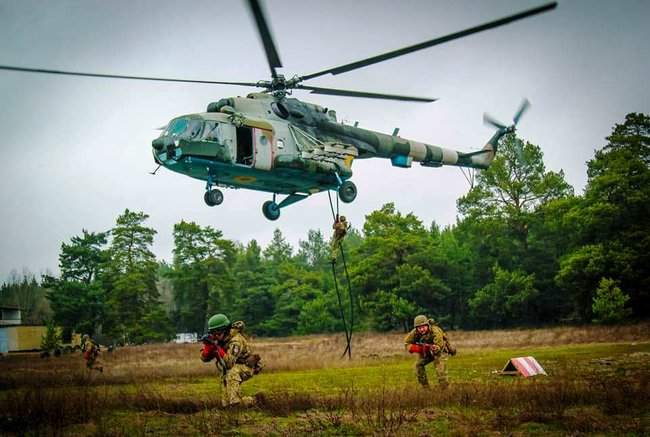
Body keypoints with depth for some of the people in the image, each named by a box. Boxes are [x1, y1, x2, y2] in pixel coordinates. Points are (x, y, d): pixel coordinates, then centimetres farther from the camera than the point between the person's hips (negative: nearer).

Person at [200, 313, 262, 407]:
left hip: (245, 367, -8)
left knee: (232, 373, -41)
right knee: (226, 404, 2)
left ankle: (235, 401, -39)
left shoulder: (236, 340, -30)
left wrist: (217, 346, -42)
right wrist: (208, 345, -29)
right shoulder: (218, 340, -8)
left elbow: (229, 363, -41)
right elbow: (205, 358, -10)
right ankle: (248, 401, 22)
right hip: (228, 370, 8)